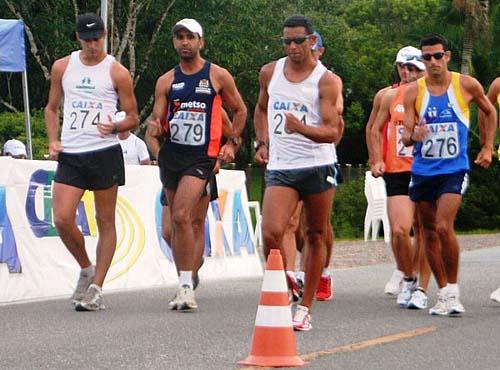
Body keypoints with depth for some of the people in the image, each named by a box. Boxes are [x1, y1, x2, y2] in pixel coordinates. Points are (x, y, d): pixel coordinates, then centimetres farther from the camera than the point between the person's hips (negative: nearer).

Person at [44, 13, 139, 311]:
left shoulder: (117, 72, 1)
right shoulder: (62, 67, 11)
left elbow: (133, 117, 4)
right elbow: (52, 108, 22)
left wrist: (115, 127, -17)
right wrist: (53, 140, 6)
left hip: (105, 153, -3)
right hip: (70, 155, 3)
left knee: (105, 222, 1)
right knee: (62, 220, -8)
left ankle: (96, 288, 6)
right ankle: (87, 270, 15)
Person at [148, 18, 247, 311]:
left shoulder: (218, 76, 2)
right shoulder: (166, 81, 9)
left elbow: (240, 110, 13)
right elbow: (158, 119, 6)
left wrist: (233, 143, 3)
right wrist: (155, 127, -17)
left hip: (201, 156, -4)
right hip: (171, 154, 5)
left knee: (182, 216, -21)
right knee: (178, 221, 11)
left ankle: (186, 285, -20)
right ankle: (185, 284, 24)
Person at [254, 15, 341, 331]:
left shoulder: (325, 81, -5)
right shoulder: (270, 73, 8)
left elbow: (332, 131, -13)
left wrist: (302, 128, -31)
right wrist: (263, 142, 14)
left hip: (317, 166, -2)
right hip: (280, 167, 2)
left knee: (316, 236, 5)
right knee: (272, 233, -17)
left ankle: (305, 308, 15)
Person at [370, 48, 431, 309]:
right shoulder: (392, 96, 7)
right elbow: (376, 129, 19)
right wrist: (377, 160, 8)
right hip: (397, 173, 1)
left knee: (423, 233, 4)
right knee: (399, 230, -11)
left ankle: (421, 289, 14)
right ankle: (408, 280, 11)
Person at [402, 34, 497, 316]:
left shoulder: (467, 85, -3)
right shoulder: (414, 91, -2)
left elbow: (490, 112, 15)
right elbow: (406, 135, -5)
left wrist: (488, 148, 12)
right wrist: (413, 136, -27)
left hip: (454, 169, -3)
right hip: (422, 170, 3)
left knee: (444, 227, -19)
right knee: (430, 233, 7)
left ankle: (454, 290, -7)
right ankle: (444, 293, 17)